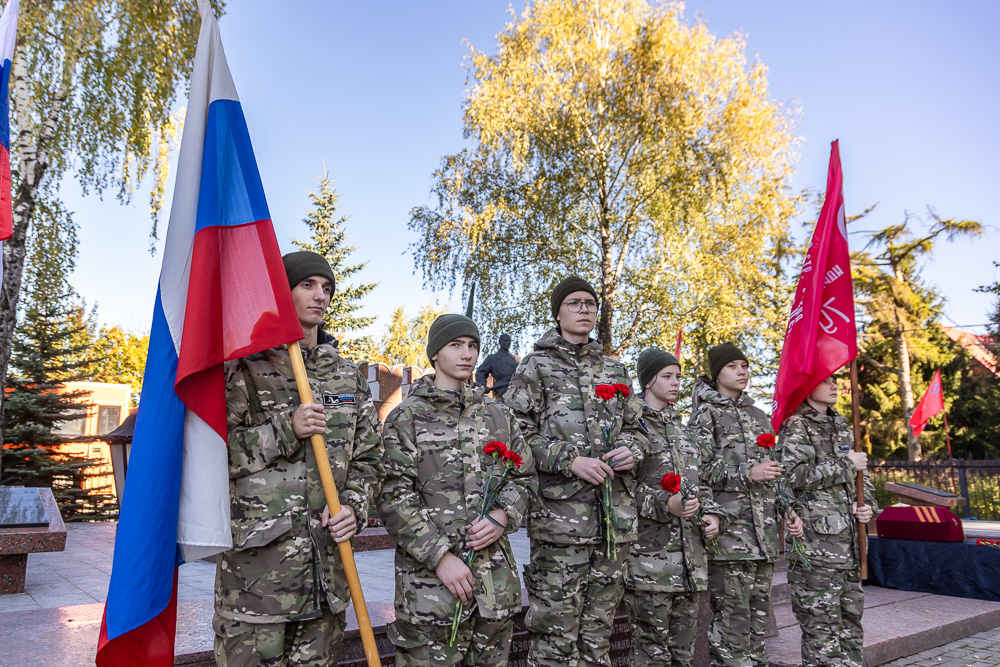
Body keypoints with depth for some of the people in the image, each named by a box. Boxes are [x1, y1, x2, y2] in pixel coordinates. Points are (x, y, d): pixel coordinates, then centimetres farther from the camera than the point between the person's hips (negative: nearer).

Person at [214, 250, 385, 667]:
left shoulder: (348, 377, 12)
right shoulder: (243, 368, -2)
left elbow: (368, 457, 13)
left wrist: (355, 506, -4)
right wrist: (284, 430, -17)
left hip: (327, 568, 4)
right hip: (256, 566, -4)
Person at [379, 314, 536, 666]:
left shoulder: (498, 414, 12)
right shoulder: (407, 417, -2)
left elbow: (524, 476, 15)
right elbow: (392, 497, -8)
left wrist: (503, 515, -5)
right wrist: (440, 556, -15)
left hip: (496, 575, 5)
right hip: (430, 573, -4)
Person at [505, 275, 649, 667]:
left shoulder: (615, 371, 17)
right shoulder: (536, 367, 3)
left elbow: (635, 426, 22)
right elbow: (517, 432, -5)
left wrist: (632, 449, -1)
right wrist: (569, 461, -15)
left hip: (616, 517, 5)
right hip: (559, 515, -5)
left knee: (599, 629, 14)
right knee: (555, 631, -2)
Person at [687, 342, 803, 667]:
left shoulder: (759, 416, 20)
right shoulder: (706, 413, 1)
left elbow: (775, 471, 22)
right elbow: (698, 468, -8)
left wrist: (789, 511, 11)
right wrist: (746, 473, -16)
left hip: (765, 530, 6)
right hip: (729, 527, -6)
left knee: (759, 610, 10)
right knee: (732, 613, -6)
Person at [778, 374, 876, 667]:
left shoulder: (842, 427, 18)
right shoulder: (796, 427, -6)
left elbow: (861, 475, 26)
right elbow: (795, 475, -19)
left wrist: (868, 504, 7)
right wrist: (845, 464, -11)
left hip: (848, 541, 8)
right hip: (814, 541, -8)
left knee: (851, 616, 15)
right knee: (821, 623, -5)